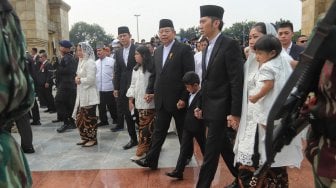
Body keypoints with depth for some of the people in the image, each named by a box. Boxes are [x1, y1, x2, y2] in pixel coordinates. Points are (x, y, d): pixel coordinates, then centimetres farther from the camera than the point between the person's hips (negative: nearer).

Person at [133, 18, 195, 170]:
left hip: (178, 99, -5)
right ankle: (151, 160, 16)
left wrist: (184, 98, -16)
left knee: (183, 131, 11)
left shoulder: (184, 49, -9)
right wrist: (150, 91, 7)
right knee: (158, 131, 10)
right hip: (161, 99, 5)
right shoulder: (157, 51, 11)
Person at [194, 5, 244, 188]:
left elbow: (237, 81, -18)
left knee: (211, 152, -1)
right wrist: (201, 105, 14)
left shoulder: (230, 44, -13)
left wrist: (235, 112, -20)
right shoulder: (208, 48, 13)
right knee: (224, 148, 18)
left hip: (221, 109, -8)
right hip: (210, 109, 9)